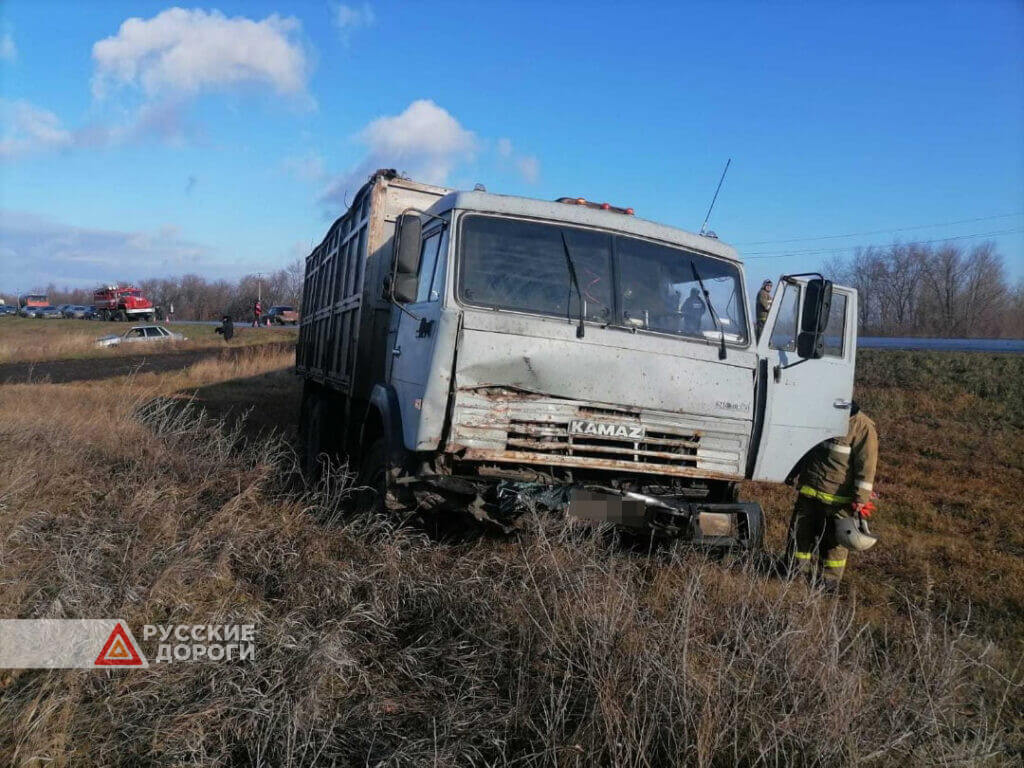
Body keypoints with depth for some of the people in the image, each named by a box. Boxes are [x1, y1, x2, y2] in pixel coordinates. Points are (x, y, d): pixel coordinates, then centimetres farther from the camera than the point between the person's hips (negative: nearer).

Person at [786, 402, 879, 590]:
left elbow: (866, 466, -14)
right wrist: (792, 474, 25)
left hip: (837, 499, -6)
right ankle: (796, 576, 24)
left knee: (834, 541, 4)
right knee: (799, 534, 11)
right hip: (809, 491, 7)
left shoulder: (862, 426, -11)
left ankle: (828, 582, 18)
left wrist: (860, 500, -17)